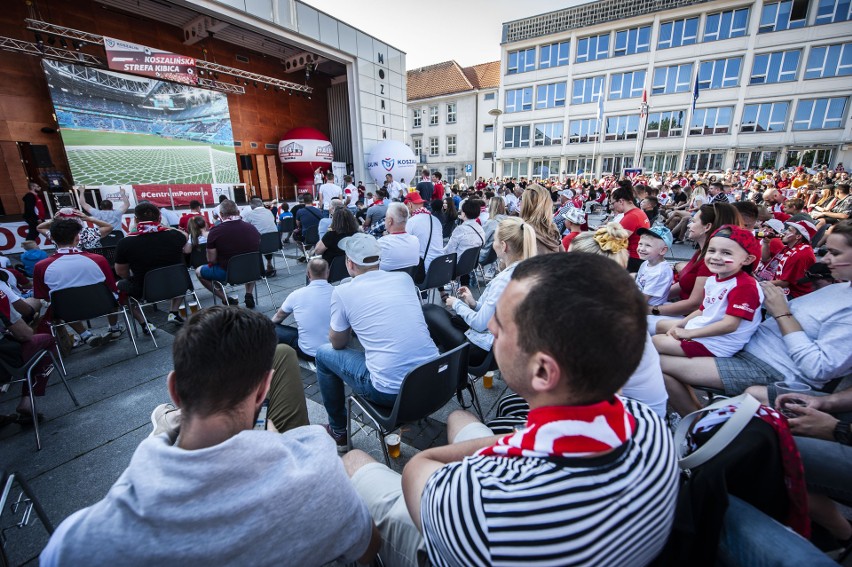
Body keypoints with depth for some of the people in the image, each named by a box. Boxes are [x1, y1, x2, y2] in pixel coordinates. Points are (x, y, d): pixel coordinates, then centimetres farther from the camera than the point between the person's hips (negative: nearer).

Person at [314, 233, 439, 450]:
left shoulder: (343, 291, -6)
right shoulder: (404, 278, 6)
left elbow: (338, 343, 8)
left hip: (390, 390, -5)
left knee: (324, 353, 17)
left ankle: (338, 431, 32)